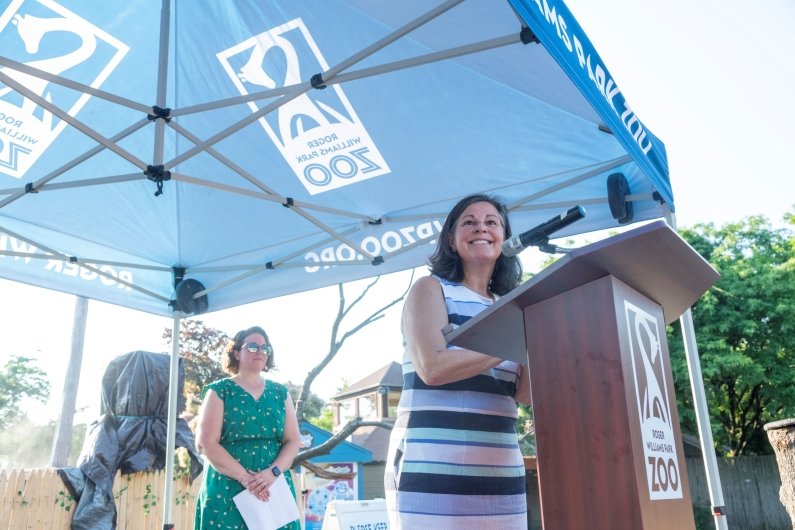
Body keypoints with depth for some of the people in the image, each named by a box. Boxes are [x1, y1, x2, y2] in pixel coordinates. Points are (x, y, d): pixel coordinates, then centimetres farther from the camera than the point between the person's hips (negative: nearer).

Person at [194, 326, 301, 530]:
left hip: (275, 489, 3)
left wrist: (273, 472, -13)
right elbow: (206, 443, -7)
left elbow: (293, 440, 6)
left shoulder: (280, 393, 12)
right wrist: (244, 477, -16)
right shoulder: (219, 391, 3)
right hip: (227, 491, -3)